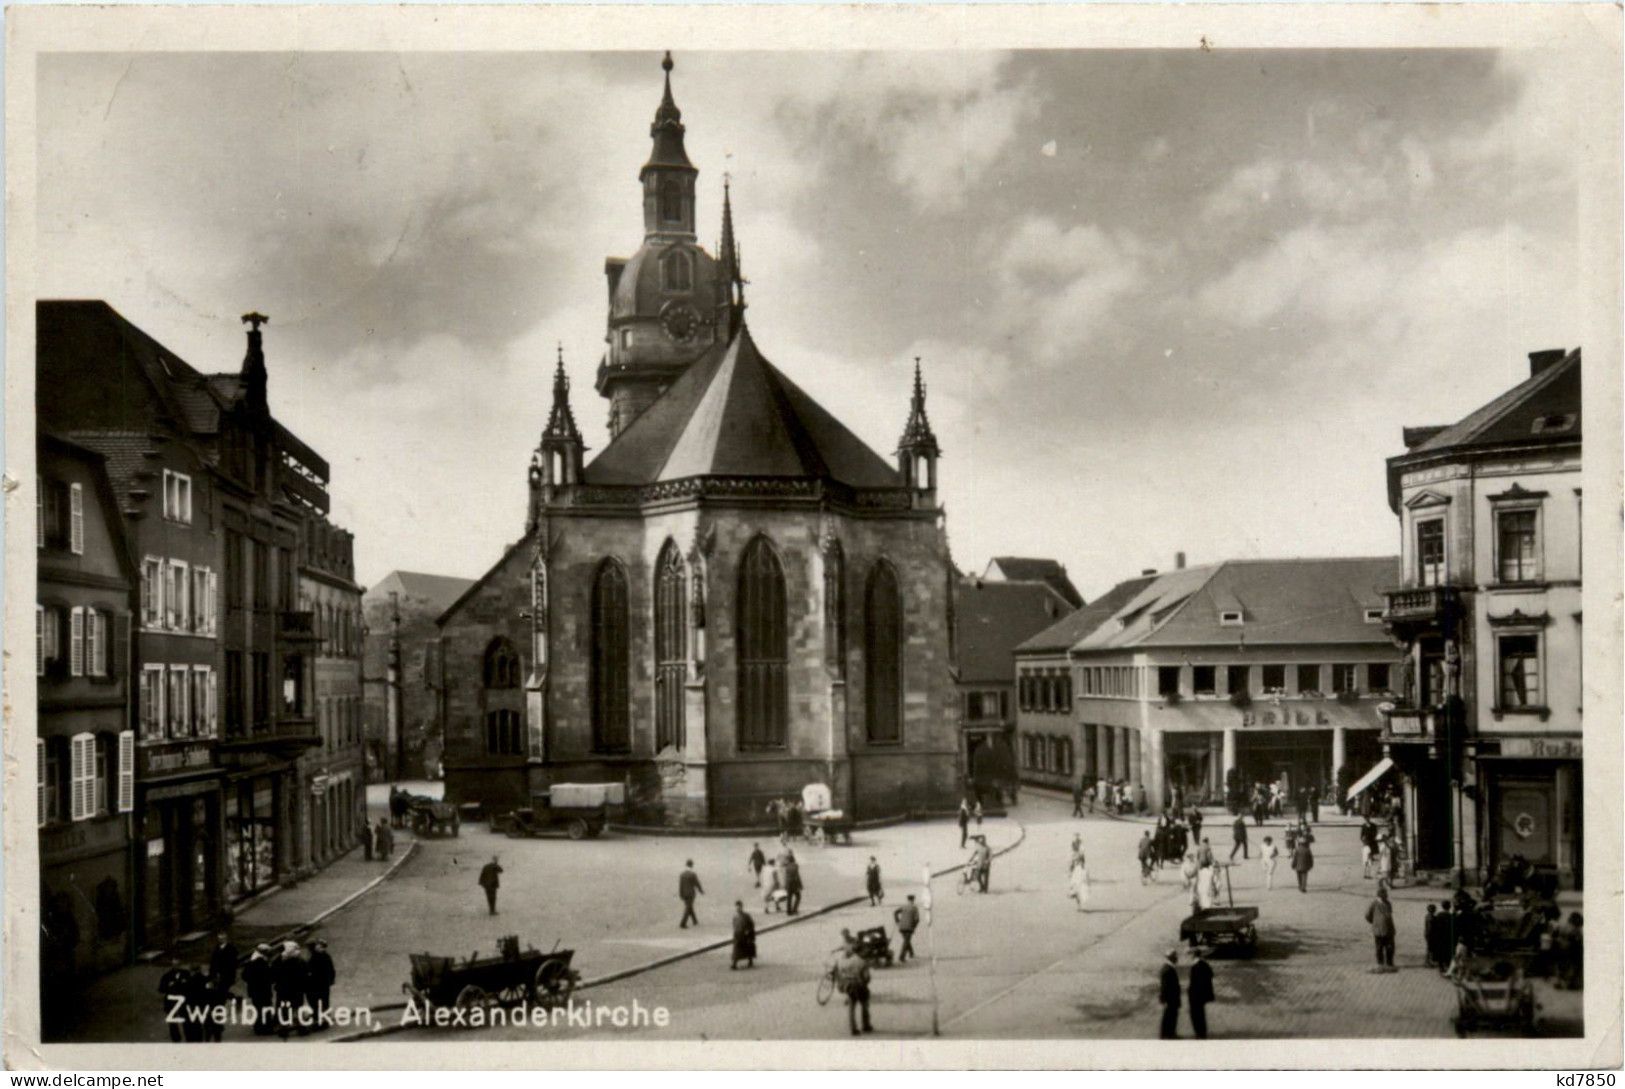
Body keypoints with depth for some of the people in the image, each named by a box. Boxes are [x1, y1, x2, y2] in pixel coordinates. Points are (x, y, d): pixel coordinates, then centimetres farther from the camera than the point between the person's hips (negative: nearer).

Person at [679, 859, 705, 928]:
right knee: (688, 909, -1)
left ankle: (695, 922, 31)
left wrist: (680, 895, 1)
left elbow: (680, 885, -3)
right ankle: (682, 924, -9)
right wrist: (701, 891, 9)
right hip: (691, 894, -5)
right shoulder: (693, 875, -15)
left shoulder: (681, 875, -4)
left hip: (684, 894, 5)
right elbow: (697, 884, -8)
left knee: (689, 908, 19)